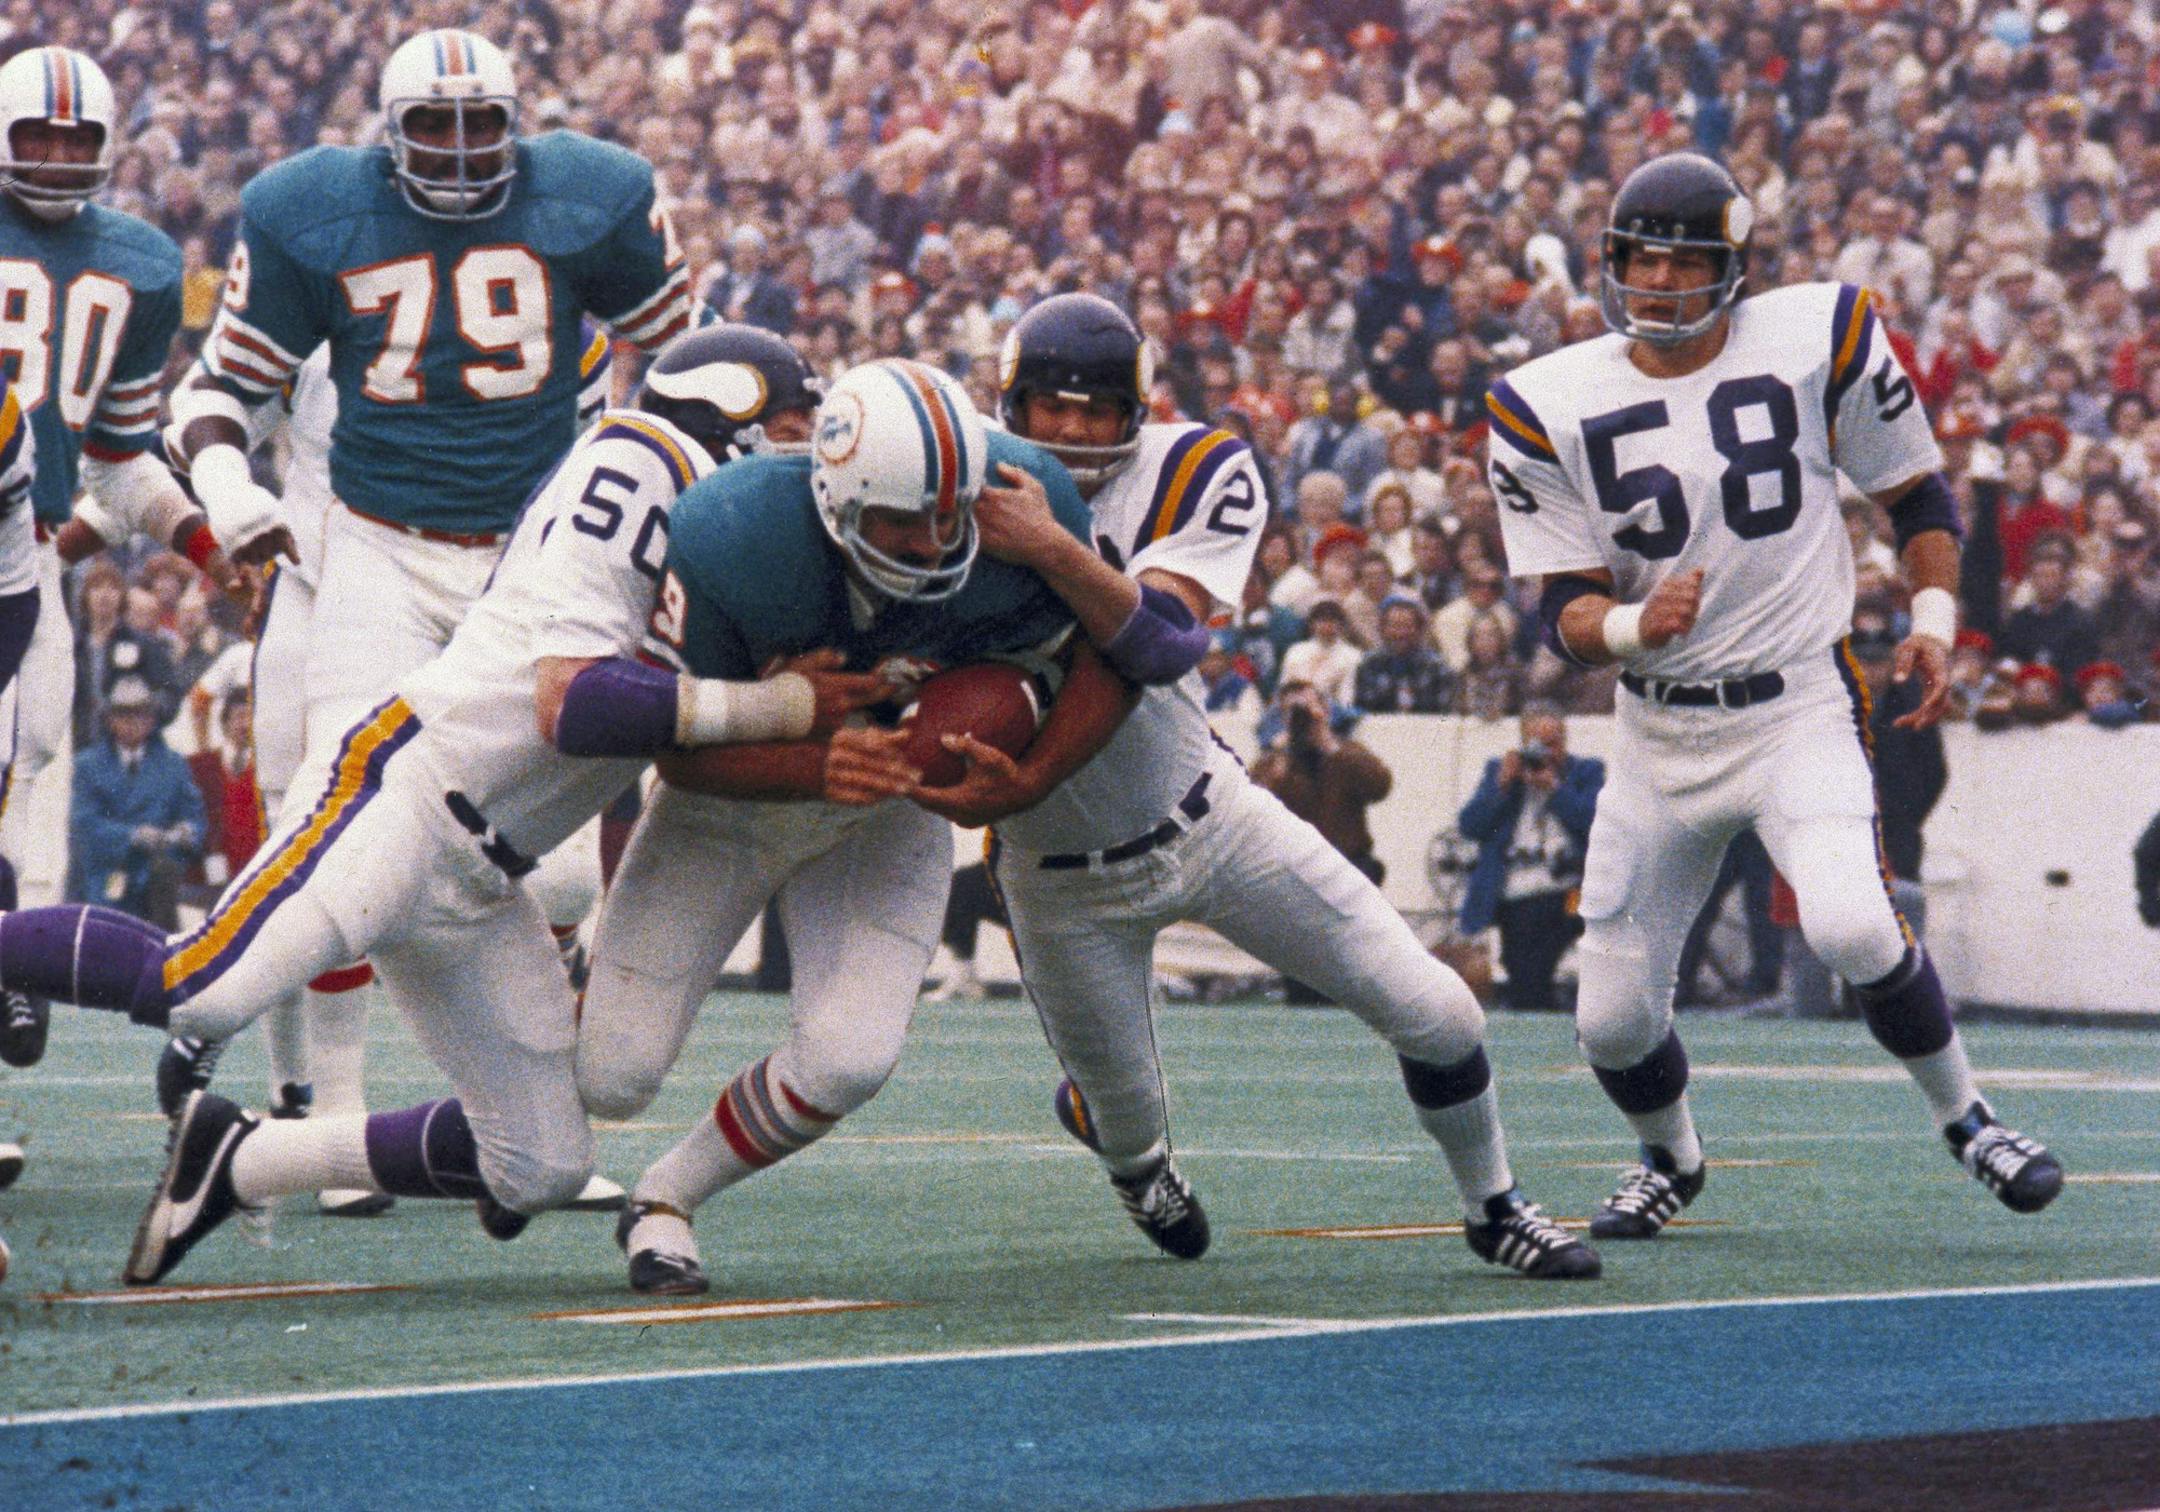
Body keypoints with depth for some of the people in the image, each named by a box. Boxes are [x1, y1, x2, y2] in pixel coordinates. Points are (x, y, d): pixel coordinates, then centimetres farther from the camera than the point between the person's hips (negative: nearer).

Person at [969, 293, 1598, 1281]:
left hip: (1207, 818, 1)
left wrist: (1051, 551, -46)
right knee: (1126, 1124, 10)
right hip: (1067, 879, -1)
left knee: (1436, 1016, -3)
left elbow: (1164, 643, -32)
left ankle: (1493, 1207, 24)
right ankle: (1136, 1157, 51)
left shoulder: (1187, 476, -16)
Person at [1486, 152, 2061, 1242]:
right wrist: (1636, 625, -25)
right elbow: (1565, 613, -3)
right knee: (1613, 1021, 3)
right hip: (1658, 734, 3)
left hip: (1800, 710, -2)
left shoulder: (1819, 342, -5)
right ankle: (1669, 1159, 37)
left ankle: (1963, 1117, -3)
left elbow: (1915, 491, 10)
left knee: (1850, 927, -29)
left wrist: (1934, 618, -5)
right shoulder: (1550, 407, -3)